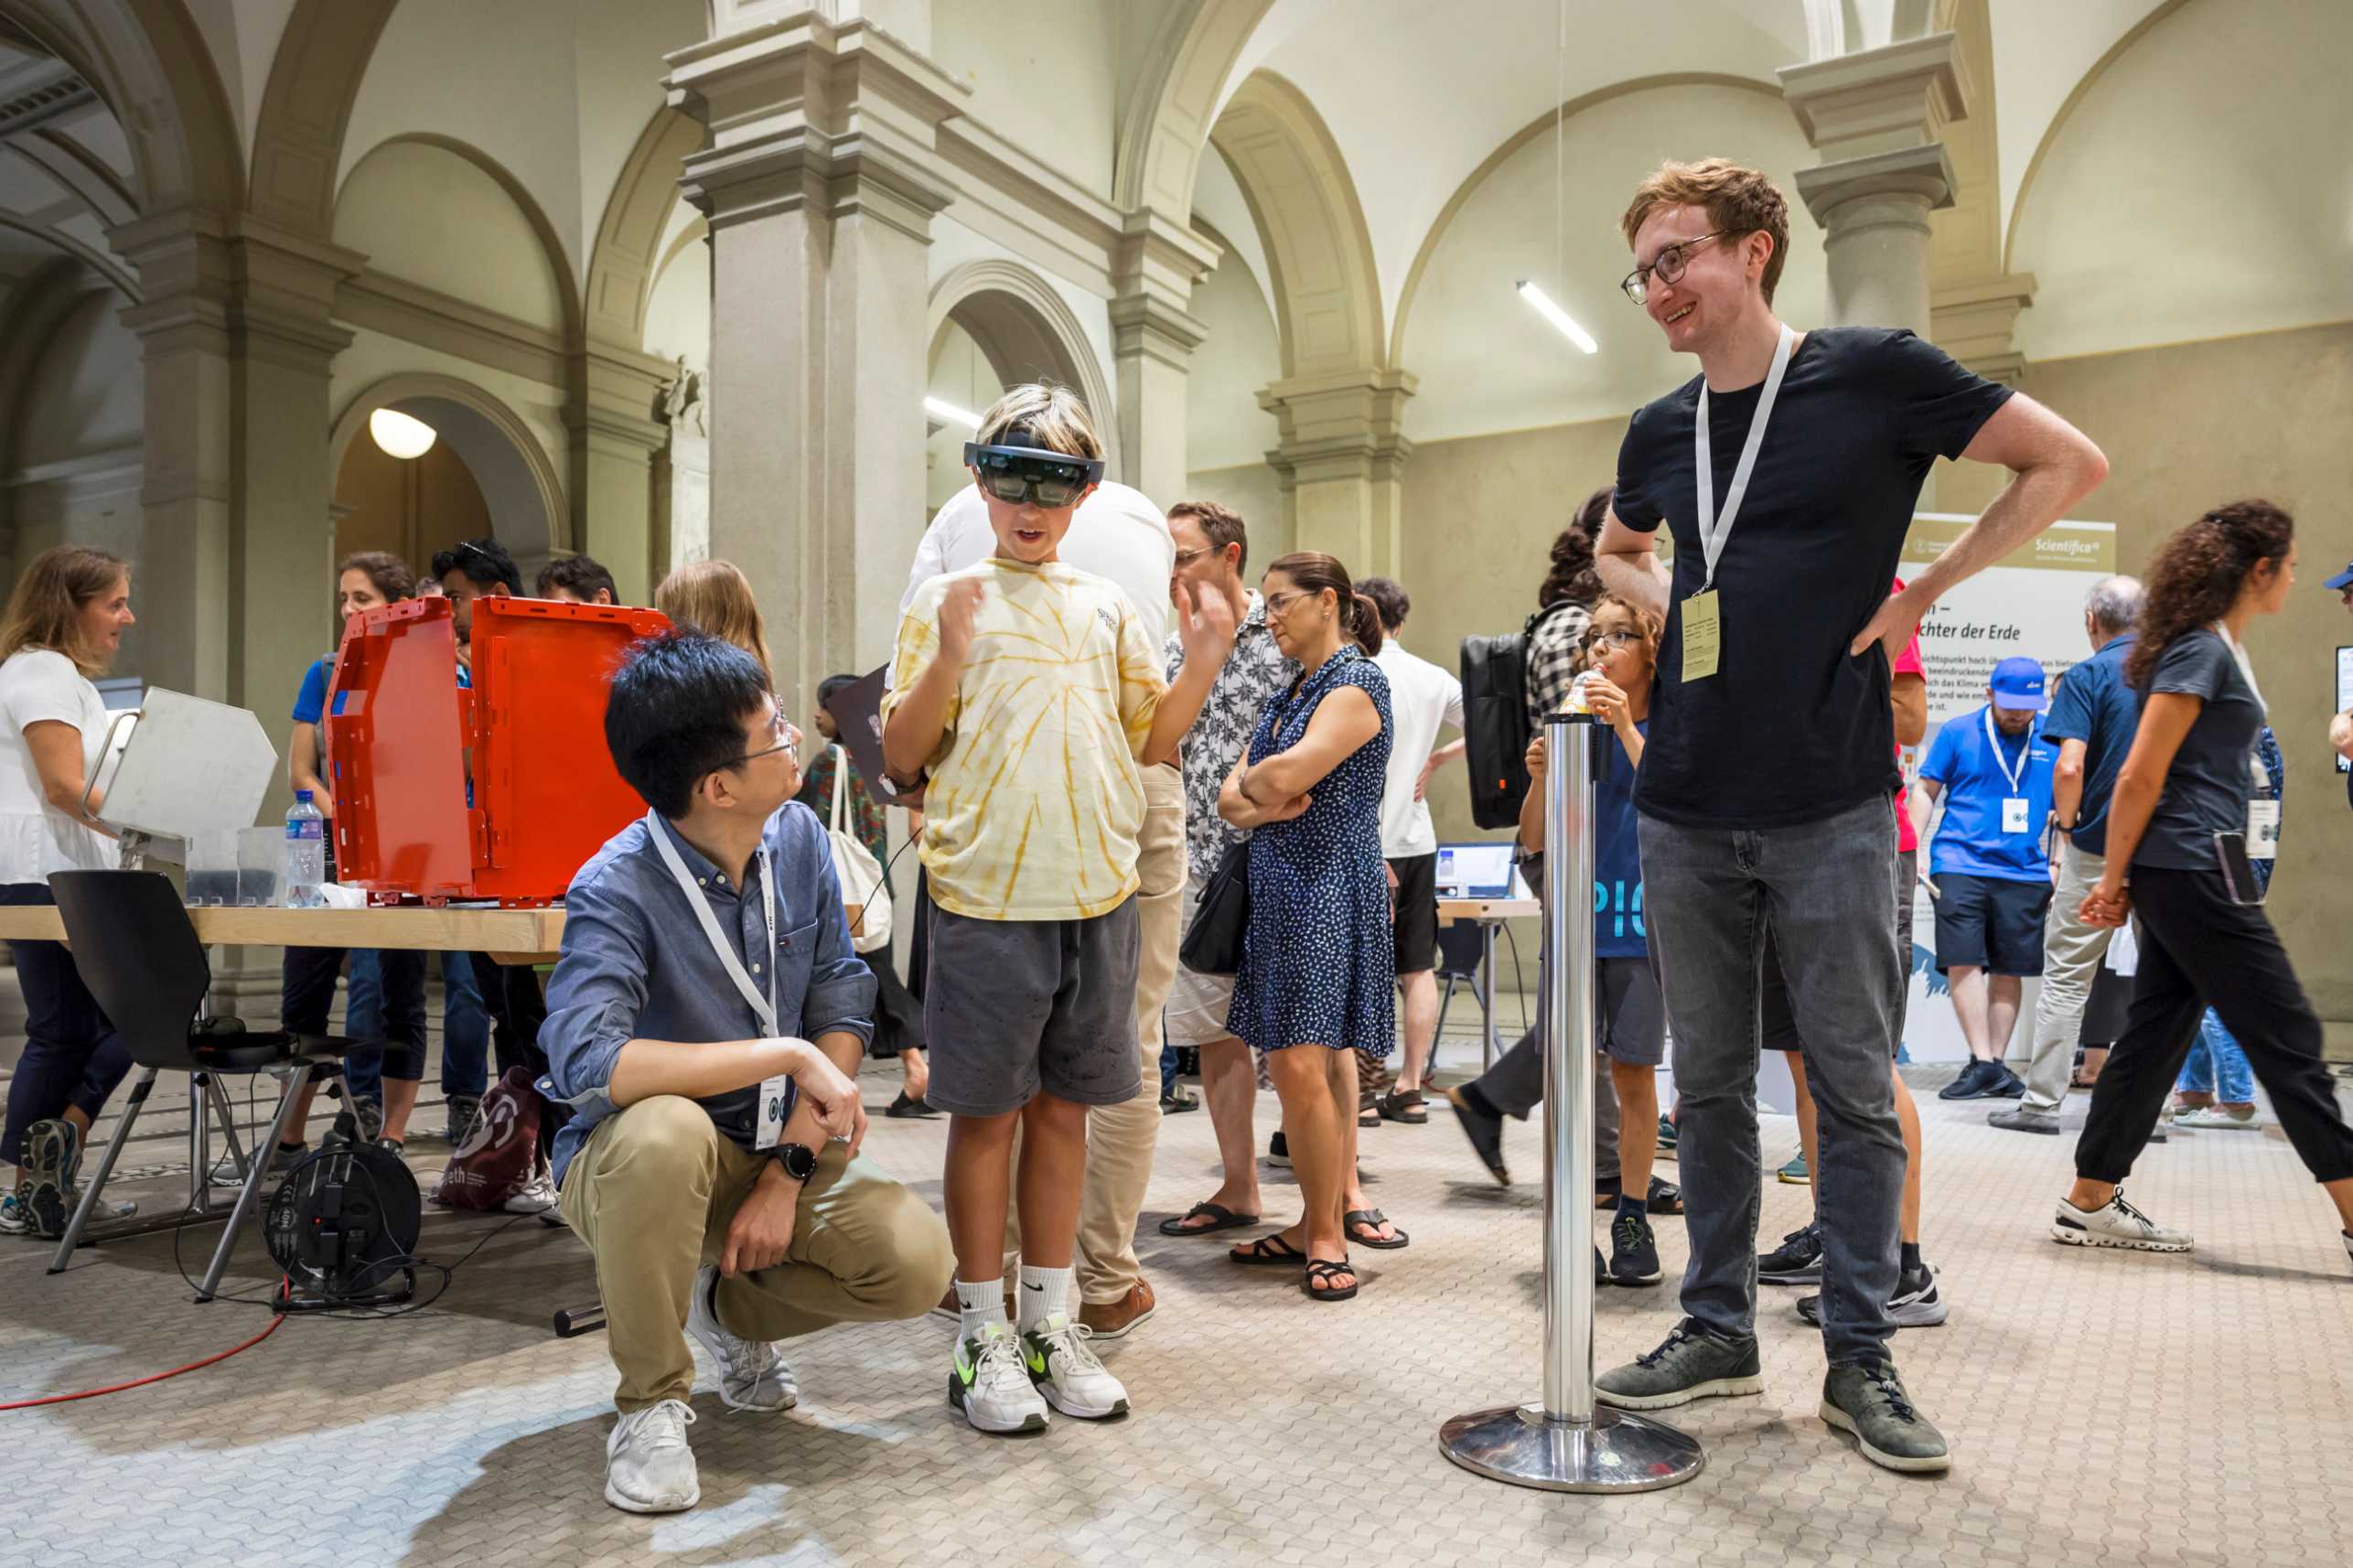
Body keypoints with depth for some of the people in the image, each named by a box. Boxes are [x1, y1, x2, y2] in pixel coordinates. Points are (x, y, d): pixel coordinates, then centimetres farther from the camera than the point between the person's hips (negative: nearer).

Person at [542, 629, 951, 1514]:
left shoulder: (798, 838, -7)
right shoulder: (618, 890, -24)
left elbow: (841, 1008, -6)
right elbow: (584, 1062, -38)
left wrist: (789, 1171, -16)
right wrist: (789, 1055, -34)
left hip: (777, 1147, 4)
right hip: (633, 1160, -4)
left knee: (916, 1262, -19)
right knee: (664, 1133, -40)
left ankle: (733, 1309, 14)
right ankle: (651, 1400, -12)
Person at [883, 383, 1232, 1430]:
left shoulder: (1108, 606, 13)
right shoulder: (949, 600, 1)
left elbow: (1151, 742, 14)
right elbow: (901, 758, -3)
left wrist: (1201, 666, 0)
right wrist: (948, 661, -17)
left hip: (1099, 896, 4)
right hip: (986, 896, -4)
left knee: (1063, 1106, 12)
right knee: (987, 1111, 4)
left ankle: (1050, 1321, 24)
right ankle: (982, 1335, 17)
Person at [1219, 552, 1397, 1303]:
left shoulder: (1357, 682, -8)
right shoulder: (1290, 692, 19)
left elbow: (1285, 775, -20)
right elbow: (1231, 798, 12)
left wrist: (1253, 782, 2)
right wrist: (1258, 803, -10)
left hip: (1329, 893, -8)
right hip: (1279, 889, 9)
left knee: (1303, 1065, -12)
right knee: (1294, 1065, 9)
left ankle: (1328, 1234, 1)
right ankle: (1320, 1220, 18)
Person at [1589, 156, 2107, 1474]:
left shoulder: (1871, 373, -3)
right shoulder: (1659, 432, 10)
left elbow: (2070, 462, 2)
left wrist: (1922, 592, -4)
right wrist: (1663, 600, 9)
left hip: (1832, 808, -4)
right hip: (1688, 813, 5)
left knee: (1856, 1089, 4)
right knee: (1711, 1084, 11)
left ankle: (1861, 1356, 18)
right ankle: (1719, 1330, 23)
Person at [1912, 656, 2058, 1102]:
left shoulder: (2053, 739, 7)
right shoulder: (1957, 731, 3)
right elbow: (1927, 790, 6)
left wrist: (2058, 866, 10)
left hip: (2026, 872, 2)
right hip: (1961, 864, -2)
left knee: (2010, 969, 5)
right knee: (1963, 962, -8)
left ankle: (1996, 1065, 14)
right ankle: (1982, 1063, -4)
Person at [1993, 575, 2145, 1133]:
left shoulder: (2087, 676, -9)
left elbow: (2070, 767, -19)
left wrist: (2067, 832, -4)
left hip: (2098, 849, -4)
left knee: (2066, 975, 3)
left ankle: (2042, 1102, 7)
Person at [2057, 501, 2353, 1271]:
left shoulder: (2221, 649, 16)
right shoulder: (2202, 652, -13)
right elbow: (2140, 778, -16)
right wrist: (2114, 880, -12)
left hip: (2187, 875, 10)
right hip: (2195, 869, -10)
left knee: (2158, 1033, 10)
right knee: (2287, 1035, -2)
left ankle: (2090, 1204, 15)